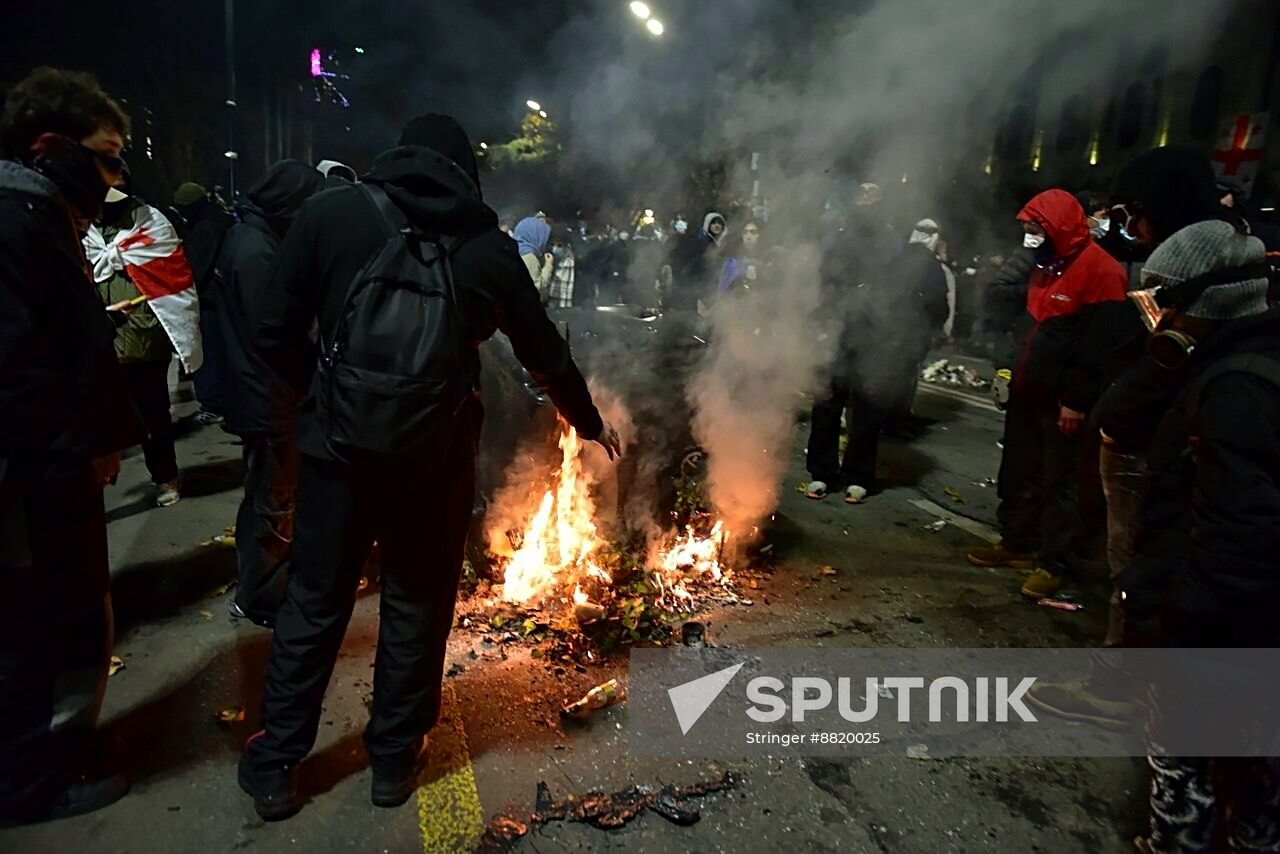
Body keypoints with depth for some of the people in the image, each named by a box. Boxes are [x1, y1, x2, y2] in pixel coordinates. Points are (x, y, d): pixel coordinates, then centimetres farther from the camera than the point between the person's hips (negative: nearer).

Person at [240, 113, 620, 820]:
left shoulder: (330, 213, -1)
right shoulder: (488, 246, 2)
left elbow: (275, 333, -3)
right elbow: (544, 352, 10)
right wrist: (589, 422, 25)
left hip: (339, 442, 0)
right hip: (437, 452, 0)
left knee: (314, 602, 14)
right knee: (418, 604, 15)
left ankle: (274, 762, 28)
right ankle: (394, 759, 30)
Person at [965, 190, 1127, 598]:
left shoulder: (1100, 269, -15)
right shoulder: (1048, 265, 15)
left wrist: (1076, 400, -20)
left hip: (1063, 400, -9)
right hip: (1029, 391, 9)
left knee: (1058, 481, 1)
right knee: (1019, 474, 15)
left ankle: (1054, 562, 11)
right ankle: (1017, 543, 28)